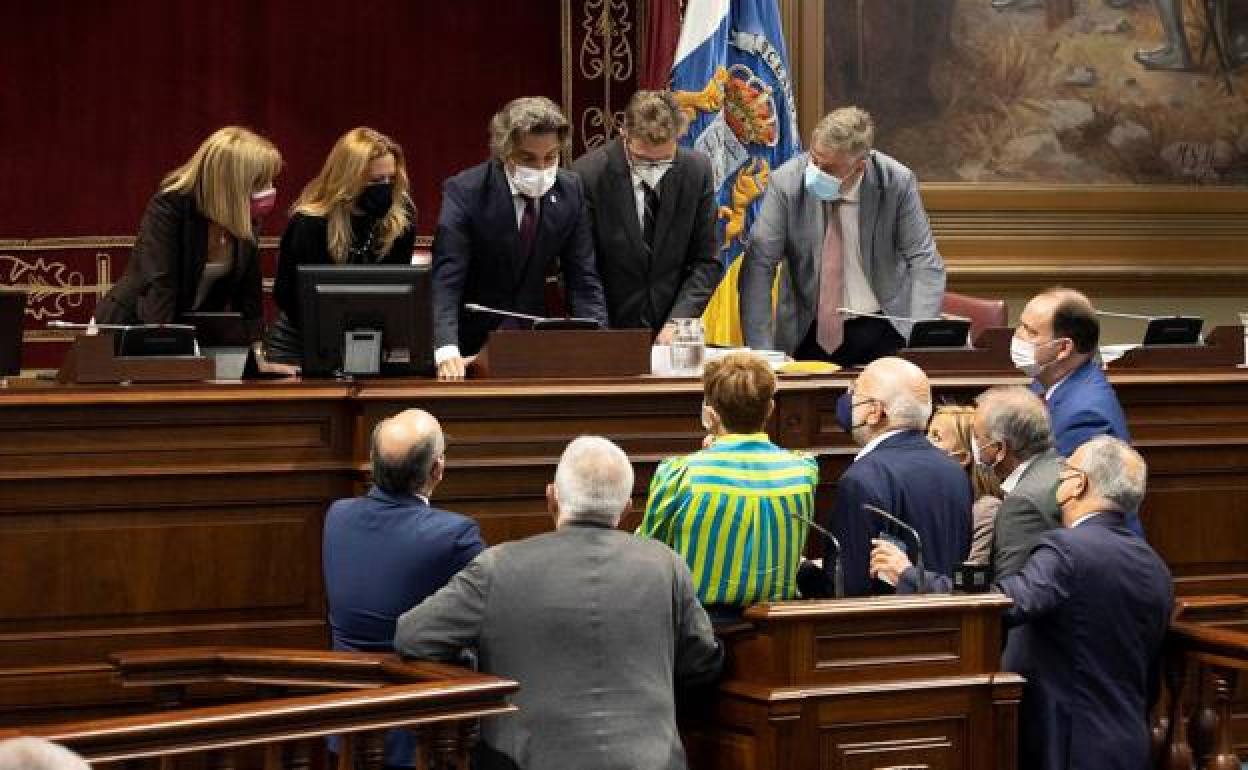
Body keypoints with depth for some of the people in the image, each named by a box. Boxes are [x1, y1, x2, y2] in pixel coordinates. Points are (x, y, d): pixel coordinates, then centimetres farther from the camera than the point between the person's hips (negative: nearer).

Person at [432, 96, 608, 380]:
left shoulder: (570, 191, -1)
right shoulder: (465, 192, -14)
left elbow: (583, 280, 0)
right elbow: (445, 281, -21)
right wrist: (447, 352, -38)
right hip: (471, 345, -3)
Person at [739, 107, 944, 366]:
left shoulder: (897, 183, -10)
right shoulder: (786, 182, -10)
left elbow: (925, 264, -5)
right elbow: (758, 265, -9)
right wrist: (760, 351, -18)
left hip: (880, 333, 0)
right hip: (807, 333, 0)